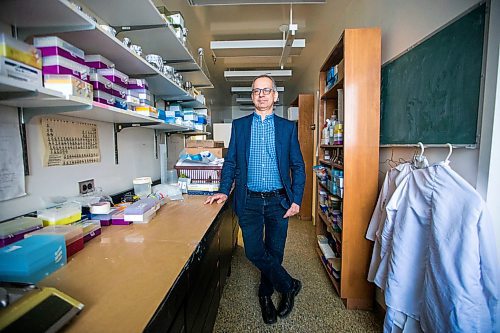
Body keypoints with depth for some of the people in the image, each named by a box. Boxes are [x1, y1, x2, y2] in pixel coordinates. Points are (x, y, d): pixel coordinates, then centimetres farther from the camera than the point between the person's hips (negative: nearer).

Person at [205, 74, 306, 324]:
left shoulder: (288, 127, 4)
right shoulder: (239, 125, 7)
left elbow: (298, 166, 3)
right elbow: (230, 162, 8)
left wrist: (296, 200, -5)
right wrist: (224, 191, -2)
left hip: (278, 201, 0)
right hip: (249, 201, 1)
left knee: (274, 252, 12)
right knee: (254, 251, 1)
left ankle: (265, 295, 39)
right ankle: (289, 285, 27)